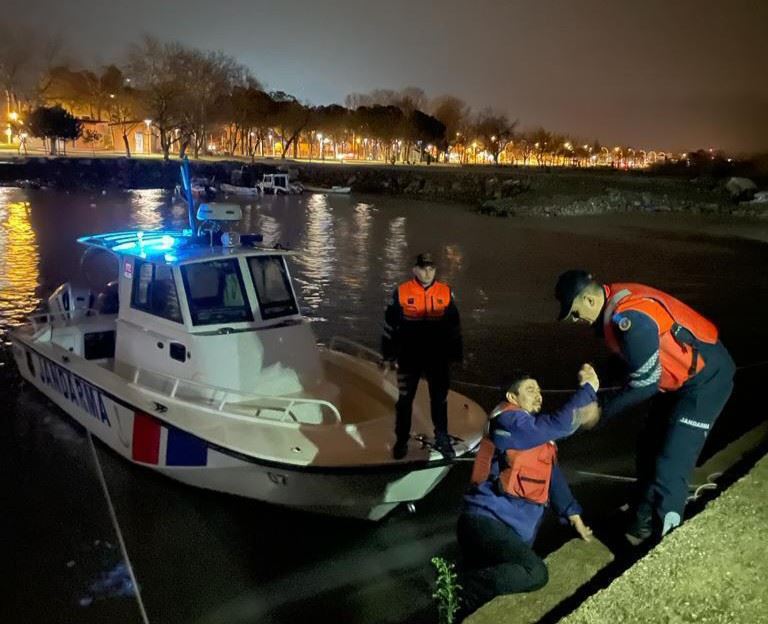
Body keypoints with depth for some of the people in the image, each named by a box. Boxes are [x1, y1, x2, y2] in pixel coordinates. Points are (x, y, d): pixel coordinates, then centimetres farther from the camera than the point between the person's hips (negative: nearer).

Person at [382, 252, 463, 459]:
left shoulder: (446, 293, 0)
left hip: (438, 357, 1)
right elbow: (390, 324, 1)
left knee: (439, 399, 11)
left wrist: (457, 354, 8)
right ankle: (401, 440, 23)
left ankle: (442, 439, 26)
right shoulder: (401, 292, -5)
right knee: (405, 399, 8)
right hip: (409, 357, -1)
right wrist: (389, 355, 2)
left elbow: (454, 325, 8)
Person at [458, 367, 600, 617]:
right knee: (535, 573, -28)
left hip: (509, 528, 10)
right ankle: (460, 590, -20)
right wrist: (587, 388, -13)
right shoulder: (509, 422, -12)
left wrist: (573, 515, 16)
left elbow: (551, 473, 22)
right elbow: (560, 424, -22)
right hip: (485, 522, -10)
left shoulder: (536, 433, 18)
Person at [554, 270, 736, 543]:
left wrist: (603, 411, -17)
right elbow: (629, 356, 13)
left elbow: (646, 382, -25)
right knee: (651, 447, 16)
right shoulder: (616, 301, -2)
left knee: (671, 460, -11)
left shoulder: (631, 319, -31)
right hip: (680, 375, 10)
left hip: (706, 377, -10)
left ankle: (661, 530, 1)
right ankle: (645, 518, 31)